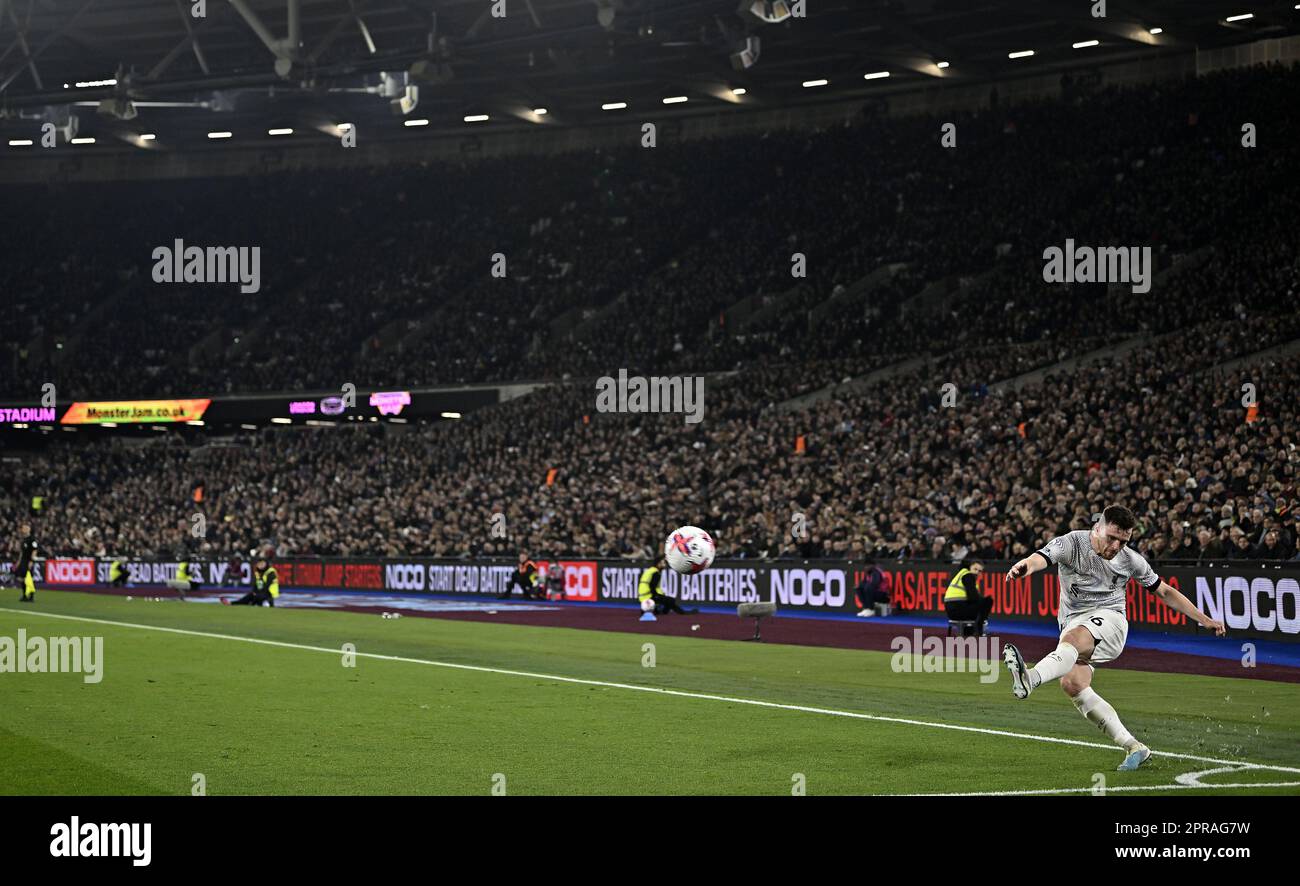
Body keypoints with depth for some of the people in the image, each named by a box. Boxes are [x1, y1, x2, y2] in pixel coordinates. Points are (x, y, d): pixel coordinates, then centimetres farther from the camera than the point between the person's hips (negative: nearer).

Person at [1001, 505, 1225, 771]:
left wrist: (1204, 620, 18)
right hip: (1074, 623, 2)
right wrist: (1027, 565, -53)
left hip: (1109, 618, -2)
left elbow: (1165, 592, 19)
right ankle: (1133, 747, -15)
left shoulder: (1130, 560, 4)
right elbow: (1043, 557, -27)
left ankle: (1030, 679, -67)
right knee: (1072, 683, -23)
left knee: (1073, 637, -36)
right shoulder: (1072, 543, -6)